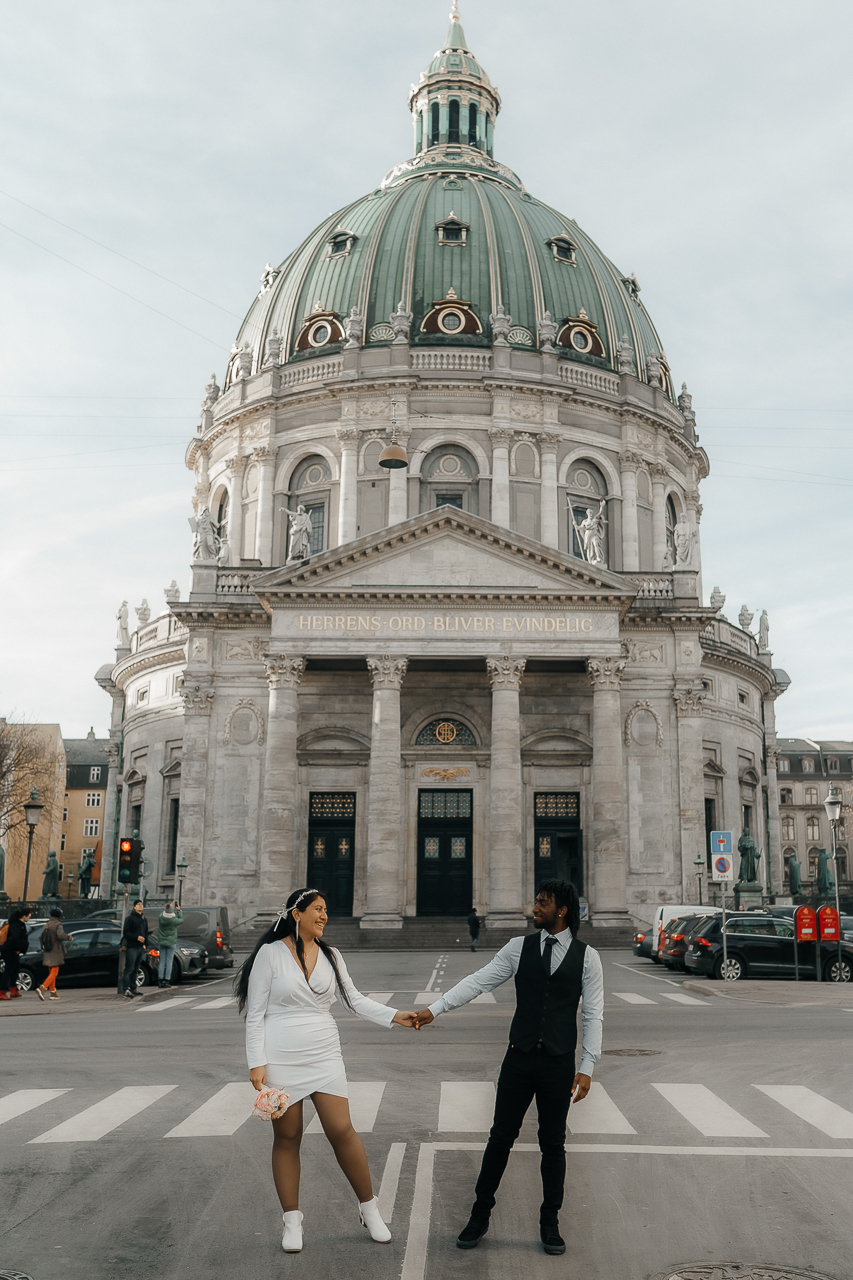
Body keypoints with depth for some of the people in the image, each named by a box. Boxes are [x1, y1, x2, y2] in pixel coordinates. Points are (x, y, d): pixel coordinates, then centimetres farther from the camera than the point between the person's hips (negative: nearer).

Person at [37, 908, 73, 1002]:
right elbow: (61, 935, -27)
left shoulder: (47, 925, 11)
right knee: (54, 973, -6)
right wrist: (69, 937, -10)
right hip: (55, 953, -7)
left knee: (51, 973, 15)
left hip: (47, 953, 7)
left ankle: (53, 993, 17)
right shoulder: (58, 925, -11)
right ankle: (42, 988, -22)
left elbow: (42, 936, 12)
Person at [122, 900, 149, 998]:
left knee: (135, 969, 12)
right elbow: (126, 933, -11)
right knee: (129, 969, -11)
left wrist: (144, 943, 8)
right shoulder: (130, 918, -5)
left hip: (140, 947, 7)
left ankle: (133, 988, 18)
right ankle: (126, 989, -15)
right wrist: (137, 937, -19)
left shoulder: (144, 919, 18)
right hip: (131, 947, -7)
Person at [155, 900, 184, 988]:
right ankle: (167, 980, -1)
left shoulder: (161, 918, -7)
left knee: (162, 962, 8)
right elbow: (181, 920, 5)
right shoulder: (173, 920, -15)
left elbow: (163, 911, 16)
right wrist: (179, 910, 17)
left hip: (161, 943, 3)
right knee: (169, 961, 1)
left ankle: (160, 980, 7)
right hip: (171, 943, -3)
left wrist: (171, 905, 25)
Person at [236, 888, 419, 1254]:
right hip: (281, 1059, -3)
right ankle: (292, 1220, 20)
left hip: (324, 1057, 3)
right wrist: (256, 1063, -10)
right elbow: (255, 1014, -4)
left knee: (342, 1130, -3)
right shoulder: (271, 953, -5)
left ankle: (370, 1210, 13)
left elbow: (355, 1000, 9)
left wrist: (395, 1016, -4)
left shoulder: (331, 956, 8)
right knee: (287, 1138, 5)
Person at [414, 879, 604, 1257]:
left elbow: (593, 1014, -1)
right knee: (500, 1137, 6)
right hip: (519, 1057, 1)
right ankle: (480, 1215, 21)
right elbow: (479, 981, -5)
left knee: (553, 1144, 9)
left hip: (559, 1063, -1)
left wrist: (587, 1066, -7)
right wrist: (434, 1009, -13)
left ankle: (550, 1224, 24)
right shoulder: (519, 947, 1)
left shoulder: (586, 956, -1)